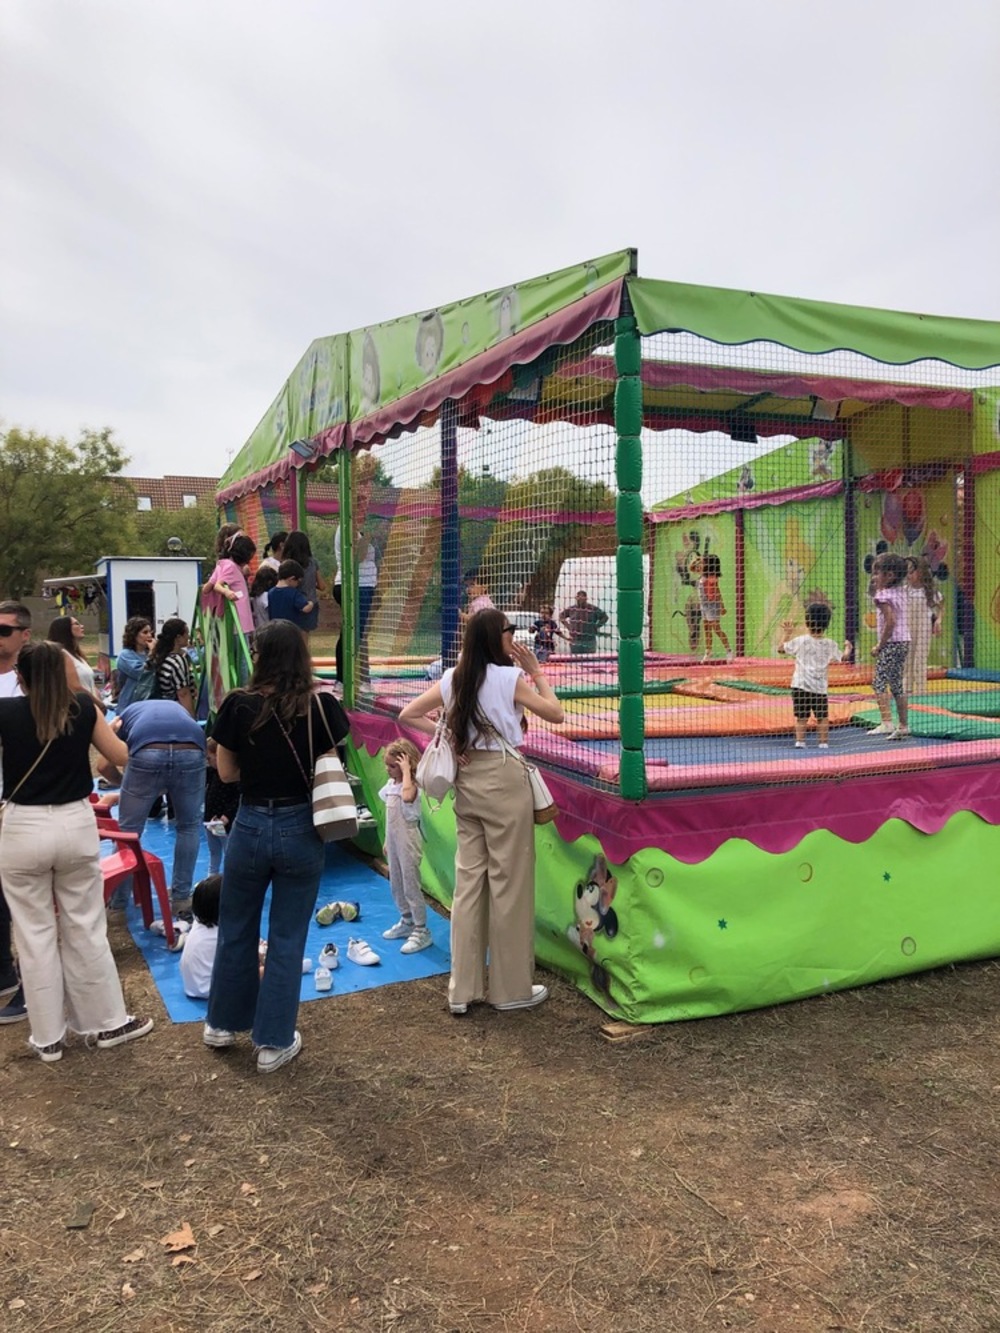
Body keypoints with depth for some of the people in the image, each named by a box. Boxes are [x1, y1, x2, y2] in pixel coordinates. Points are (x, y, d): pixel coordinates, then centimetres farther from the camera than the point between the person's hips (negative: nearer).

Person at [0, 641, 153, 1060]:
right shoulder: (83, 706, -4)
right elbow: (121, 757, 5)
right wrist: (113, 726, 23)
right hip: (76, 825, 2)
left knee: (35, 935, 11)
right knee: (85, 928, 13)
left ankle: (47, 1037, 21)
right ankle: (108, 1022, 23)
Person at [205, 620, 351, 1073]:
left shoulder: (238, 705, -10)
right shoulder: (322, 705, -11)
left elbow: (226, 772, -1)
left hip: (250, 826, 1)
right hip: (301, 830, 0)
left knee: (236, 930, 21)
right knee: (287, 938, 11)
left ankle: (223, 1024, 38)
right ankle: (274, 1043, 20)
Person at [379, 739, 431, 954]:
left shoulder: (411, 785, -17)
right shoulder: (392, 784, 8)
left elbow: (407, 796, -43)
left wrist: (406, 770, -32)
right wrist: (388, 840, 18)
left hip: (408, 842, -9)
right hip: (394, 840, 9)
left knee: (411, 886, -3)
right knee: (396, 886, 18)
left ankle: (422, 931, 5)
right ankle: (407, 922, 34)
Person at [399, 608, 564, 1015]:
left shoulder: (452, 678, 5)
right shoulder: (510, 677, -10)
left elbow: (407, 715, 8)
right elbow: (555, 714, -2)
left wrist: (446, 734, 4)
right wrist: (537, 672, 6)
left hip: (466, 779, 6)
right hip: (503, 779, -6)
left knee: (468, 879, 10)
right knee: (510, 882, 4)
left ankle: (463, 988, 17)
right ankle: (511, 988, 14)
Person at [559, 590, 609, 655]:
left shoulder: (593, 609, -5)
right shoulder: (571, 609, 3)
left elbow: (604, 617, 5)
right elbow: (561, 617, 19)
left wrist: (596, 627, -1)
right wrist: (568, 626, 8)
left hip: (589, 642, -2)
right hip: (575, 642, 2)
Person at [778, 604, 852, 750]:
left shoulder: (800, 641, -5)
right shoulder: (830, 645, 0)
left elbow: (781, 649, 5)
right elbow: (843, 657, 15)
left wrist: (787, 634, 17)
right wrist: (848, 649, 35)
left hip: (800, 685, -1)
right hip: (820, 687, 1)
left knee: (801, 717, 5)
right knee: (822, 717, 13)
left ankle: (800, 741, -1)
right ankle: (823, 742, 13)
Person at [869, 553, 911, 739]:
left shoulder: (883, 595, -13)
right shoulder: (901, 591, 11)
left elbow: (891, 621, -22)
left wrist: (879, 646, -17)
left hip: (891, 643, -9)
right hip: (904, 641, 9)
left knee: (879, 683, -8)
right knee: (897, 685, 13)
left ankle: (887, 722, -18)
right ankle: (903, 725, 16)